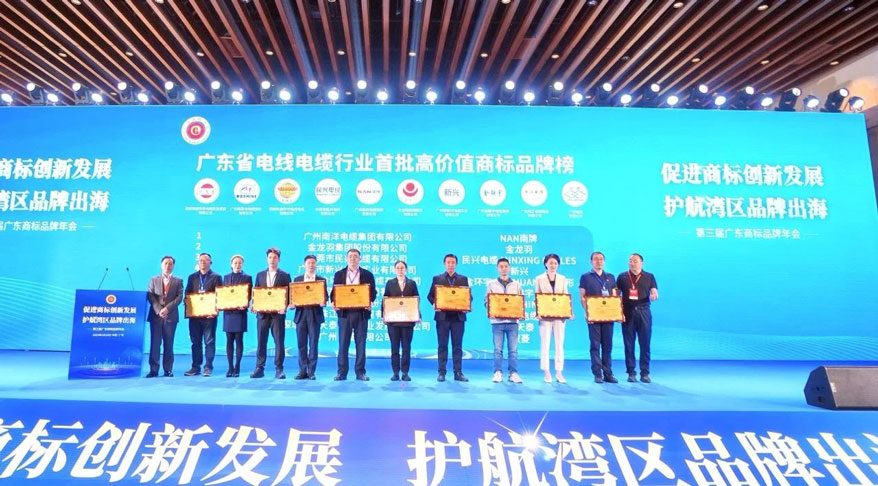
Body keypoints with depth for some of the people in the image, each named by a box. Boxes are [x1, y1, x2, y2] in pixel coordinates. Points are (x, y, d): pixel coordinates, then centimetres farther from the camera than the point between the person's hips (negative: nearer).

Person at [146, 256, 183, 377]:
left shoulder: (178, 281, 9)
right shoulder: (154, 280, 12)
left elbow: (179, 297, -1)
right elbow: (150, 296, 2)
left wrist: (167, 308, -13)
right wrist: (158, 310, -12)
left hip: (171, 316, 0)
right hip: (156, 315, 1)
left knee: (168, 344, 3)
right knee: (155, 343, -1)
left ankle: (168, 369, 7)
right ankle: (153, 370, 3)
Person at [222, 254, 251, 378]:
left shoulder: (247, 278, 3)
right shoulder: (226, 277, 15)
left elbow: (249, 294, -1)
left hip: (240, 312, -3)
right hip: (228, 312, 3)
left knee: (238, 340, -2)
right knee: (229, 341, 4)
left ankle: (237, 368, 3)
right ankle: (230, 367, 9)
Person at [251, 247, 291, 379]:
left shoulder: (285, 276, 5)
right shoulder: (260, 275, 13)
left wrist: (284, 307, -14)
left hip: (278, 313, -2)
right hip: (262, 313, 3)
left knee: (279, 342, -1)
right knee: (261, 342, 5)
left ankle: (279, 369, 5)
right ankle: (259, 368, 11)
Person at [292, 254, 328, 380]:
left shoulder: (322, 280, 8)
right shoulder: (297, 279, 13)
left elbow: (325, 295, 2)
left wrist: (323, 302, -19)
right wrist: (292, 304, -10)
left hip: (315, 314, -2)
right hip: (301, 313, 2)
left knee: (313, 343, -1)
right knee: (301, 343, 3)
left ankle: (311, 371, 5)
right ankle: (302, 371, 11)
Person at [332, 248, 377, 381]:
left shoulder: (367, 274, 6)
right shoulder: (339, 274, 9)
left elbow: (373, 292, 4)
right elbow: (334, 292, 8)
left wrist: (370, 302, -14)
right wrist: (334, 303, -11)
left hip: (361, 312, -1)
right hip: (344, 312, 1)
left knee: (361, 343, 3)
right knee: (343, 343, 3)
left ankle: (360, 372, 11)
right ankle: (342, 372, 10)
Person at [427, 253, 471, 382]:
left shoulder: (463, 279, 10)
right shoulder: (437, 278, 8)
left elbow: (469, 296, 7)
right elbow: (430, 295, 6)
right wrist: (434, 304, -14)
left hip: (458, 316, 1)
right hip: (442, 316, 0)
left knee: (457, 346, 3)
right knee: (442, 346, 4)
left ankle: (458, 373, 7)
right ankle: (441, 372, 9)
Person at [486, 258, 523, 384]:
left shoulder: (516, 284, 12)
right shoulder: (491, 284, 9)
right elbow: (487, 301, 6)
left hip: (512, 320, 1)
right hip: (497, 321, -1)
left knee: (513, 349, 0)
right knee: (498, 349, -1)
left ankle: (513, 373, 6)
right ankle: (498, 373, 4)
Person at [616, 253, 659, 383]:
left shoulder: (649, 277, 8)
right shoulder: (622, 277, 9)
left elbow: (654, 292, 2)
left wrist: (654, 295, -22)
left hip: (643, 311, 0)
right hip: (627, 312, 0)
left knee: (645, 344, 0)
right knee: (629, 344, 2)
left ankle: (645, 373, 8)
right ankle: (631, 373, 10)